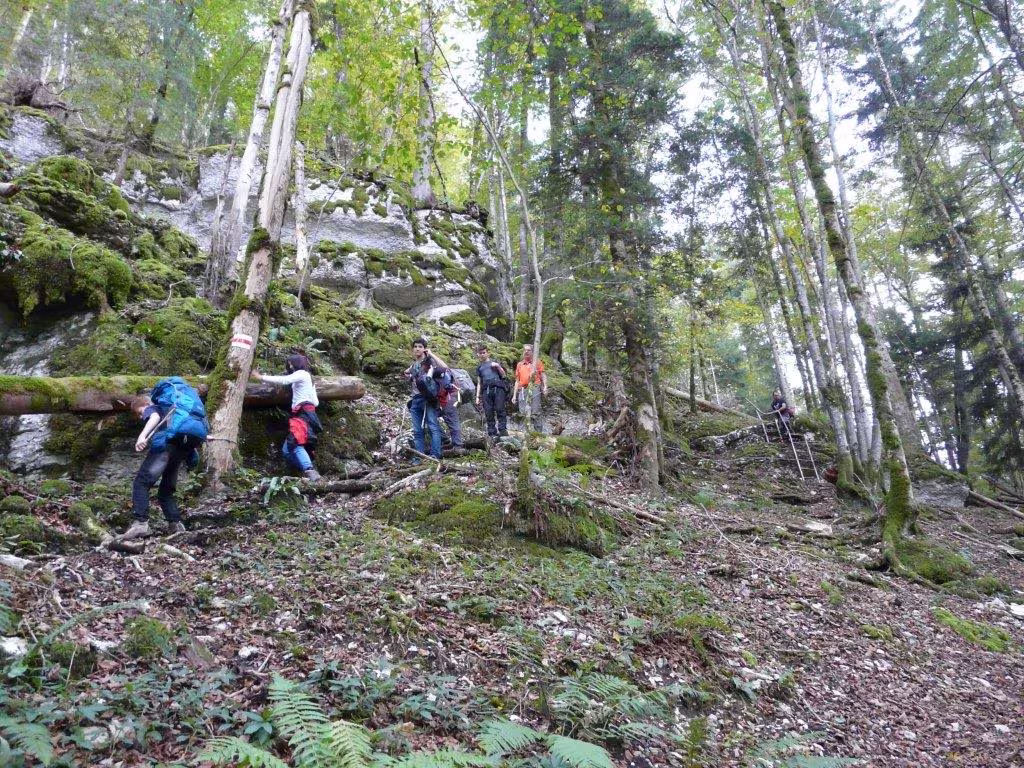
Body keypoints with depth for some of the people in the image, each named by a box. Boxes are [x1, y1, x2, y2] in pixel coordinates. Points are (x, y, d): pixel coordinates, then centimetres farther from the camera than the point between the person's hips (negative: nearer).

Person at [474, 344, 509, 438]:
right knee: (488, 412, -5)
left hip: (498, 387, -3)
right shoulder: (479, 367, 26)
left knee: (500, 409, -14)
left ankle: (503, 430, -15)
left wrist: (498, 366, -2)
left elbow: (504, 375, 13)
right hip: (486, 390, 3)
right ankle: (491, 432, -3)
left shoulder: (495, 363, 20)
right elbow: (479, 383, 25)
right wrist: (477, 397, 16)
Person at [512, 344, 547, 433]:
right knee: (524, 414, -2)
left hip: (534, 389, -4)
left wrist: (545, 387, -13)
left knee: (535, 413, -11)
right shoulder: (519, 364, 21)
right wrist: (514, 395, 16)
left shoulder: (537, 362, 12)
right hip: (522, 390, 4)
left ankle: (538, 432, -9)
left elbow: (543, 375, 4)